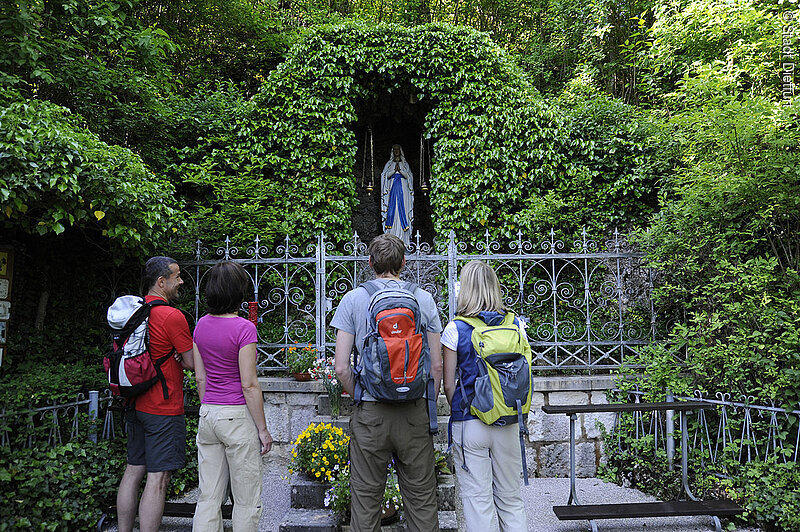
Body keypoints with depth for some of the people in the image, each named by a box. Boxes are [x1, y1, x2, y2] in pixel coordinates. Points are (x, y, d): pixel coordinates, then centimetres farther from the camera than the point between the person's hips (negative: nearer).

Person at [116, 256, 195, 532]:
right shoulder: (172, 316, -17)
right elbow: (192, 362, -13)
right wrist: (179, 355, 7)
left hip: (136, 405, 8)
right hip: (164, 409, -8)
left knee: (133, 471, 16)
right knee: (158, 479, -3)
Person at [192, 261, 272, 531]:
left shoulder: (201, 325, 4)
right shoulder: (243, 328, -16)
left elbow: (200, 377, 9)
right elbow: (249, 385, -16)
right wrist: (263, 429, -8)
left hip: (207, 415, 7)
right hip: (237, 417, -7)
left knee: (208, 497, 14)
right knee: (247, 500, 8)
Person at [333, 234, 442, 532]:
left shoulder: (353, 299, -2)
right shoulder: (423, 298, 1)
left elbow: (341, 367, -6)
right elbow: (437, 365, 1)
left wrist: (359, 397, 10)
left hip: (370, 414, -1)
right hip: (414, 412, 1)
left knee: (366, 499, 12)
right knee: (421, 498, 13)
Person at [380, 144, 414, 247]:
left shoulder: (404, 163, 12)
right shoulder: (389, 163, 13)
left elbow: (408, 176, 5)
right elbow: (386, 175, 4)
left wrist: (400, 170, -6)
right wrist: (394, 170, -7)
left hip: (402, 189, 0)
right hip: (392, 189, 0)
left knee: (402, 207, -8)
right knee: (392, 207, -8)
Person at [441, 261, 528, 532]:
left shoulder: (456, 329, -9)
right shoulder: (515, 324, 0)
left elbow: (449, 385, -5)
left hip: (469, 424, -3)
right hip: (508, 425, 3)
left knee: (477, 500, 7)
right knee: (511, 499, 17)